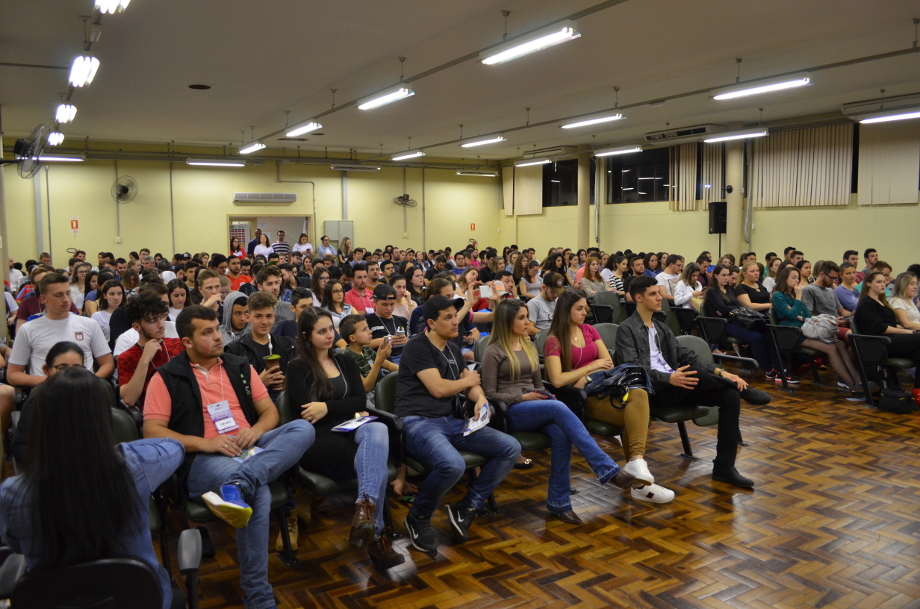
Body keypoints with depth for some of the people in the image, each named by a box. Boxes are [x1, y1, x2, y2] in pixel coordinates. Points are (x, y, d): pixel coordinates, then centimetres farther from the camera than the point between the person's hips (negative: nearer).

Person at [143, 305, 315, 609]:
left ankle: (236, 486, -43)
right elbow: (152, 432, -4)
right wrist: (205, 443, -16)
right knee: (259, 493, -35)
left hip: (248, 449, 5)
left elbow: (270, 411, 16)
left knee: (303, 428, -23)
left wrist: (256, 430, -8)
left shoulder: (239, 367, 15)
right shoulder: (167, 377, 3)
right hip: (201, 460, -5)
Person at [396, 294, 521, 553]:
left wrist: (480, 399, -3)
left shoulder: (453, 349, 16)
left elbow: (472, 384, 21)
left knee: (511, 448, -5)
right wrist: (467, 381, 3)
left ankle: (466, 508, 1)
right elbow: (438, 388, -15)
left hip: (449, 422, 8)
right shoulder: (417, 347, -8)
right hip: (417, 422, -8)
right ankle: (418, 518, -7)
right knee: (453, 465, -38)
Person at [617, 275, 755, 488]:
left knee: (730, 395, -12)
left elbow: (685, 355, 16)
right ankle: (743, 388, 0)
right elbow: (633, 368, -15)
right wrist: (669, 378, -29)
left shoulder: (661, 327, 22)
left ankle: (724, 466, -9)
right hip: (652, 390, -7)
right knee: (695, 372, -32)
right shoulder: (627, 329, -2)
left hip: (675, 387, 8)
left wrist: (720, 372, 1)